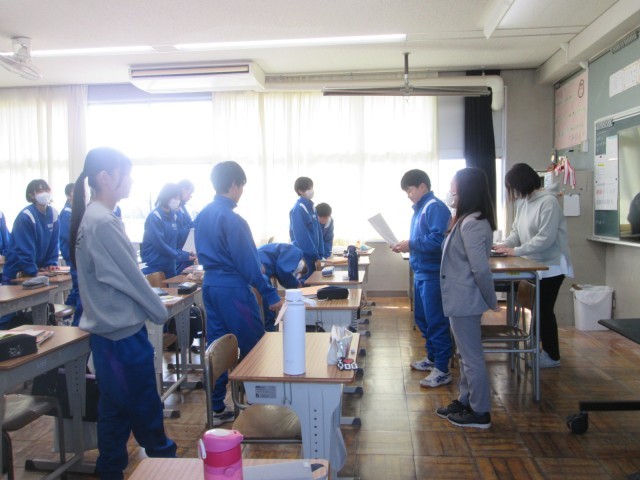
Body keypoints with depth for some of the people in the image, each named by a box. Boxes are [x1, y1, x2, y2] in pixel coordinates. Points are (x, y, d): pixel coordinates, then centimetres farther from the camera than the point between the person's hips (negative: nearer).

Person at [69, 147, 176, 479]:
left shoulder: (91, 218, 9)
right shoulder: (103, 222, -20)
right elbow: (128, 277, -17)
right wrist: (160, 313, -5)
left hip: (109, 330, 10)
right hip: (123, 331, -10)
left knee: (115, 408, 19)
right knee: (145, 408, 6)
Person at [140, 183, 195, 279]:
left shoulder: (174, 216, 9)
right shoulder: (154, 216, -14)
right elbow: (160, 245, -19)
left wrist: (185, 253, -2)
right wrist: (182, 256, -17)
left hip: (170, 266, 7)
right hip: (154, 267, -7)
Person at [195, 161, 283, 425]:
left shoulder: (203, 215, 9)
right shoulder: (231, 219, -18)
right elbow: (247, 262, -18)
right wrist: (269, 293, -14)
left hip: (209, 284, 9)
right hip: (232, 288, -9)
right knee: (253, 347, 5)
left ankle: (217, 408, 21)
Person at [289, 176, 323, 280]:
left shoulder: (311, 207, 11)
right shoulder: (298, 209, -15)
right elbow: (302, 236, -19)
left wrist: (319, 254, 5)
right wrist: (316, 257, -17)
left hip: (312, 256, 8)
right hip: (303, 256, -8)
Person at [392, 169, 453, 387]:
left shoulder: (435, 207, -15)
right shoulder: (420, 208, 14)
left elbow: (438, 239, -26)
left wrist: (411, 244, -20)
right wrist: (407, 246, 4)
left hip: (433, 274, -10)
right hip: (421, 273, 10)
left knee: (436, 321, -3)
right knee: (422, 318, 19)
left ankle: (442, 370, 7)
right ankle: (432, 358, 34)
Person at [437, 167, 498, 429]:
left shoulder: (471, 224, -22)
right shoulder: (467, 221, 10)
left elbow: (481, 269, -23)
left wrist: (491, 301, -13)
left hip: (464, 301, -10)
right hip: (461, 299, 10)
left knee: (471, 356, 3)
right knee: (466, 354, 20)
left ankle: (480, 412, 16)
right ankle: (465, 401, 34)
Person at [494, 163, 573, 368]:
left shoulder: (548, 202, -20)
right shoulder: (523, 202, 7)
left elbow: (545, 238, -25)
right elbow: (517, 231, 10)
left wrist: (516, 251, -22)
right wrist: (504, 245, -9)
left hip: (551, 265, -8)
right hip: (535, 265, 8)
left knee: (545, 310, 0)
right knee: (538, 309, 15)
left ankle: (552, 356, 15)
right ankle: (546, 350, 28)